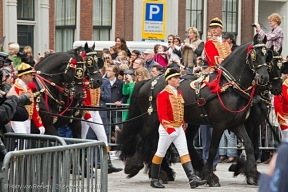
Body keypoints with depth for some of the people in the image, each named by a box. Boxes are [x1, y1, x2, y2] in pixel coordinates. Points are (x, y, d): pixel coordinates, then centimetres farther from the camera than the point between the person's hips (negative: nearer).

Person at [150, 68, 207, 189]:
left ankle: (193, 179, -10)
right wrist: (169, 128, -29)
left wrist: (183, 126, 19)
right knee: (160, 154, 4)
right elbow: (162, 114, -21)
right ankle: (154, 180, 15)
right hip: (167, 129, -7)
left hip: (179, 128, 7)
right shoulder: (163, 95, -13)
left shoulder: (179, 94, 12)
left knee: (184, 153, -2)